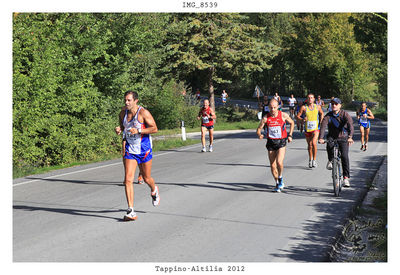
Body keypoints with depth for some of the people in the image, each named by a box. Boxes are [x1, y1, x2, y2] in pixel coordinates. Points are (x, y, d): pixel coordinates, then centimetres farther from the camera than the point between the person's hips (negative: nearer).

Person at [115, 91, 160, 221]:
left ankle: (154, 190, 50)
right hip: (130, 150, 3)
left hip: (144, 149, -3)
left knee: (147, 178, 12)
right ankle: (131, 211, -11)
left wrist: (138, 130, -25)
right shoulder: (123, 113, 1)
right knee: (128, 180, -11)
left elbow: (154, 128, -13)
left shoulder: (143, 113, -15)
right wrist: (119, 130, -6)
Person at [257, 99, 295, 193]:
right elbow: (259, 128, 0)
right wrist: (260, 134, -22)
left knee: (279, 162, -21)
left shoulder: (283, 115, -6)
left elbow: (292, 123, 11)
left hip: (281, 142, -2)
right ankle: (278, 184, 24)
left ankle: (280, 178, 7)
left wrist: (290, 135, 6)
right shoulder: (265, 118, -6)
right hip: (271, 142, 2)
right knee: (272, 165, 4)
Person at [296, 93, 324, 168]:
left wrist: (320, 121, 7)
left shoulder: (318, 107, -1)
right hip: (307, 129, 1)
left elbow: (321, 113, 19)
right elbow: (297, 116, -2)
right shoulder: (303, 107, -6)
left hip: (315, 129, -1)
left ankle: (314, 160, -7)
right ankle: (310, 160, 35)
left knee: (314, 143, -21)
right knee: (309, 145, 13)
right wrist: (303, 119, -21)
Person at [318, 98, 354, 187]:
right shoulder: (328, 115, -7)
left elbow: (350, 125, -25)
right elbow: (323, 126, -21)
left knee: (344, 156, -16)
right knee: (329, 146, -33)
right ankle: (330, 160, -4)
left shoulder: (345, 114, -11)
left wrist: (350, 137, -42)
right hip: (332, 137, 1)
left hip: (343, 138, -1)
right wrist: (321, 138, -38)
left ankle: (346, 177, -9)